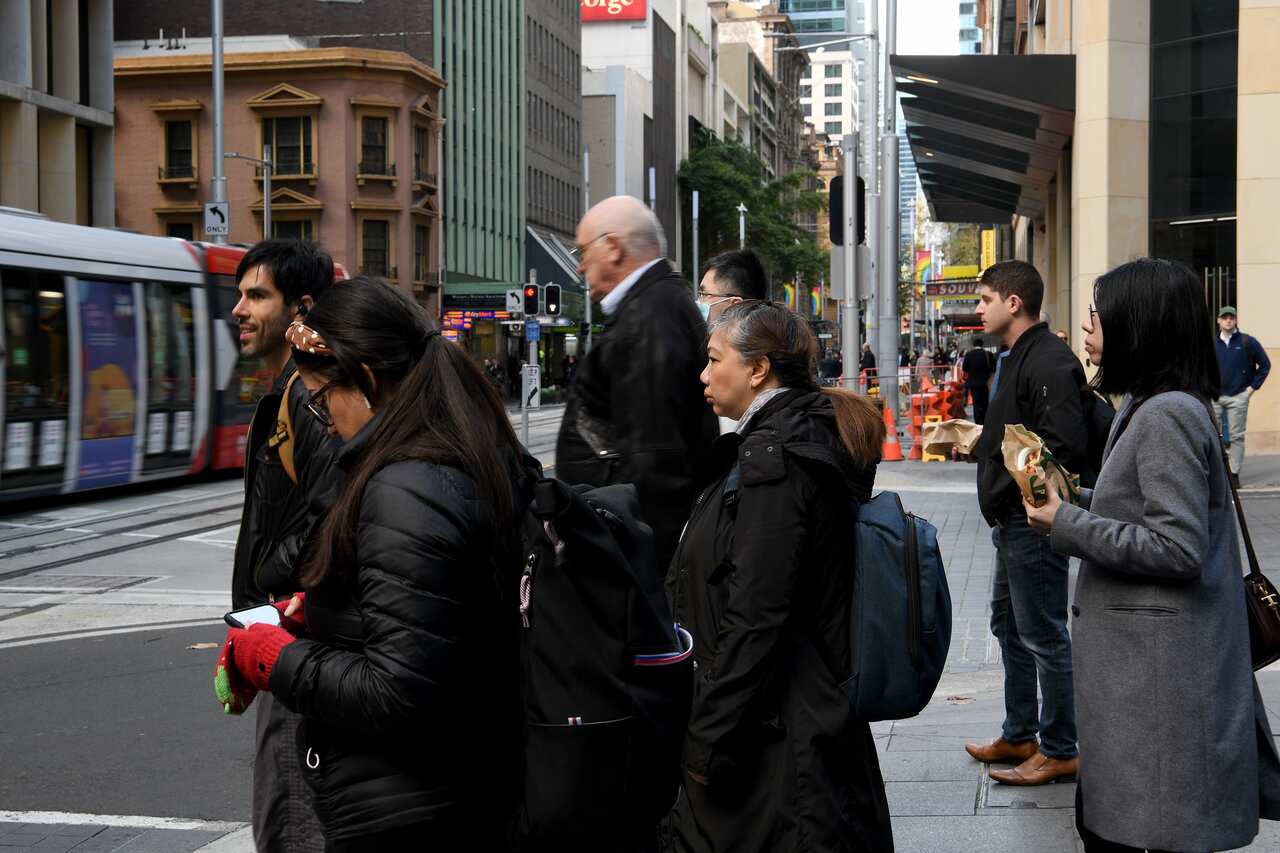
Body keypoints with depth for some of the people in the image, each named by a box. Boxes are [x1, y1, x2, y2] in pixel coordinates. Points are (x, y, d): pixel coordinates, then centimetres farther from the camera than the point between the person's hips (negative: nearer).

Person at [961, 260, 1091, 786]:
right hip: (1013, 524, 11)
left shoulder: (1049, 362, -19)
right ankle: (1019, 736, 31)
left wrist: (1006, 493, -20)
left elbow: (1065, 446, -27)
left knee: (1044, 636, -2)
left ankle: (1060, 751, 8)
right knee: (1009, 626, 19)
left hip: (1033, 525, -11)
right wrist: (984, 442, 8)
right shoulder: (1020, 357, 15)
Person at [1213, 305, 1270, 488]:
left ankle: (1235, 474, 3)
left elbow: (1265, 365, 6)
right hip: (1214, 397, 2)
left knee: (1237, 436, -1)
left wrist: (1253, 387, 0)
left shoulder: (1247, 342, 0)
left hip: (1238, 397, -2)